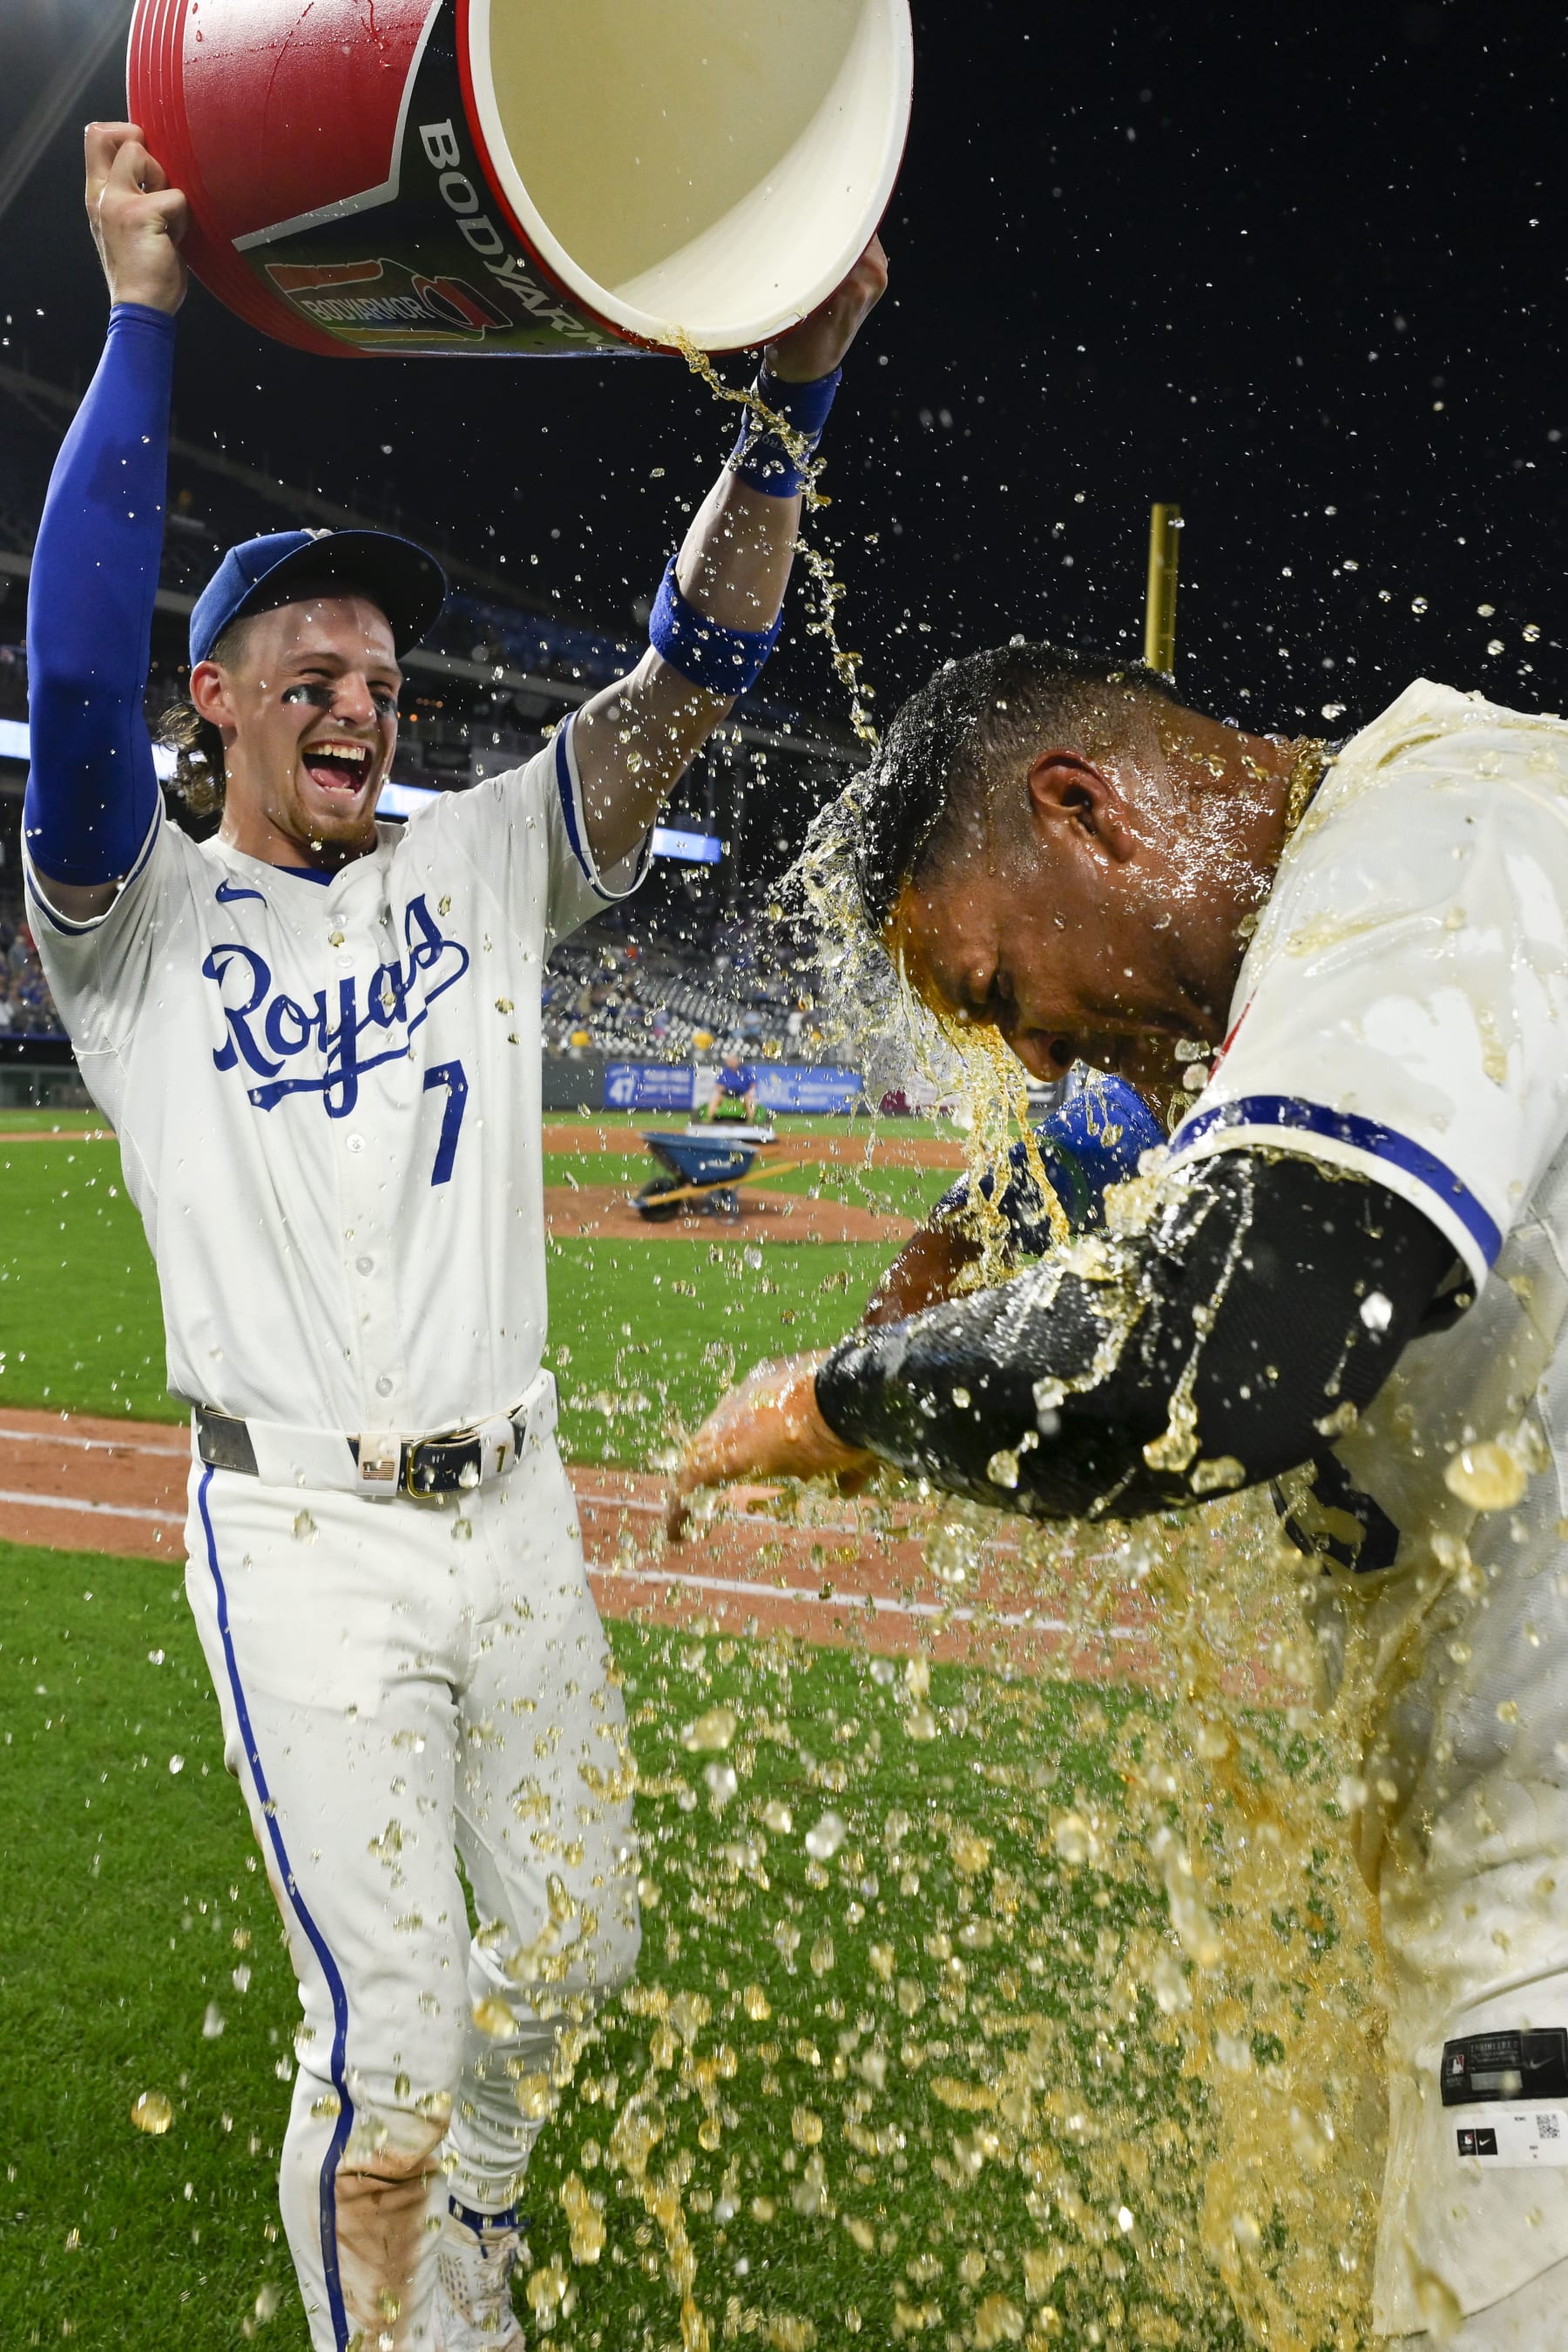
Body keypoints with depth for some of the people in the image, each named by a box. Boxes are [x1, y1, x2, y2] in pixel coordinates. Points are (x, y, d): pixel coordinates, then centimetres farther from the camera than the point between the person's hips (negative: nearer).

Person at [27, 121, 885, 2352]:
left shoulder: (484, 865, 6)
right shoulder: (139, 921, -2)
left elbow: (688, 675, -2)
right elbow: (76, 679, -20)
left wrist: (795, 388, -13)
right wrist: (142, 316, -24)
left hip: (517, 1509, 5)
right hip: (306, 1538, -4)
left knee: (576, 1944, 19)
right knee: (387, 2032, 0)